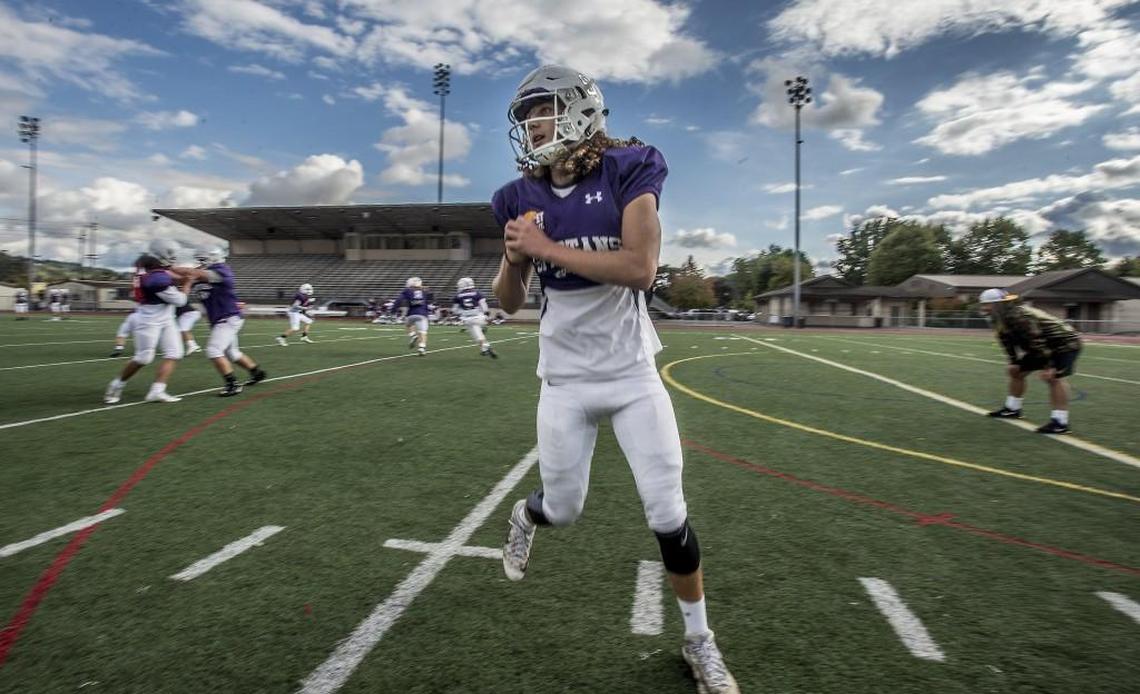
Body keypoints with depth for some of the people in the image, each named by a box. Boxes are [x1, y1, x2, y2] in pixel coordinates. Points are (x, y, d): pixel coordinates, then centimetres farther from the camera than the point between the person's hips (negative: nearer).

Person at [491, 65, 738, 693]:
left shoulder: (626, 172, -8)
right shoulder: (522, 198, 2)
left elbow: (640, 268, -22)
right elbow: (509, 302, 5)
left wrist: (548, 248, -20)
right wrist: (514, 259, -16)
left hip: (633, 375, -2)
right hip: (565, 381, 2)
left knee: (668, 514, 2)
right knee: (563, 509, 10)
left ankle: (699, 640, 26)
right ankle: (524, 516, 50)